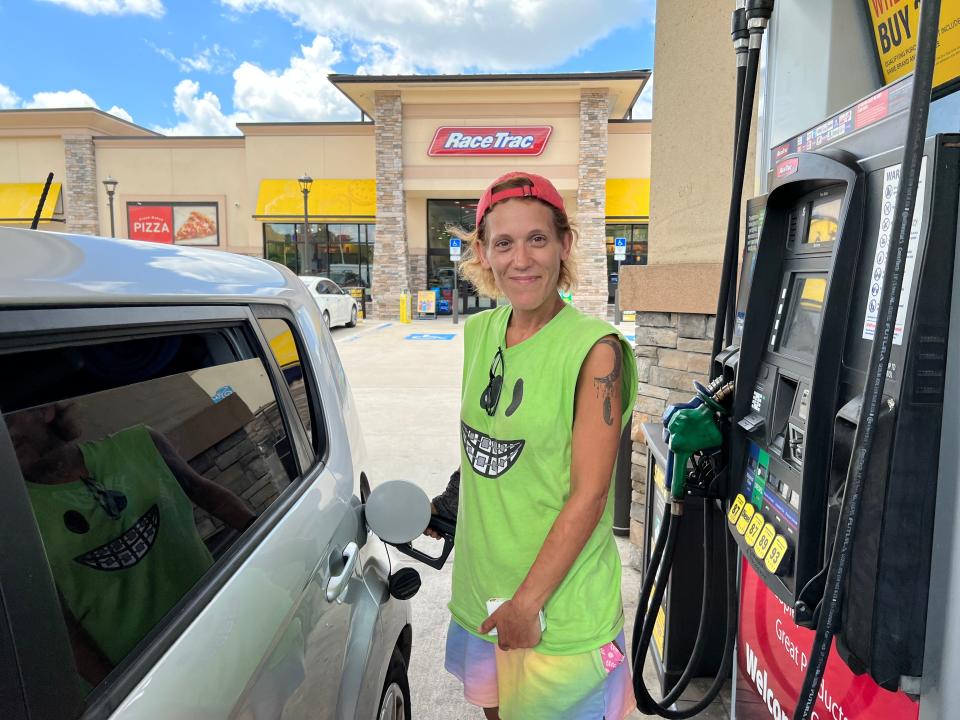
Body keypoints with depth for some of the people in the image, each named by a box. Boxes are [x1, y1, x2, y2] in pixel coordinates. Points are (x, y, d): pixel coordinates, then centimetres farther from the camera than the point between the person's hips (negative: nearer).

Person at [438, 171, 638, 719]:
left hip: (559, 608, -5)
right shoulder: (478, 332, -1)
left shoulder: (594, 350, -19)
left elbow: (589, 495, -19)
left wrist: (528, 602, -17)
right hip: (481, 590, 6)